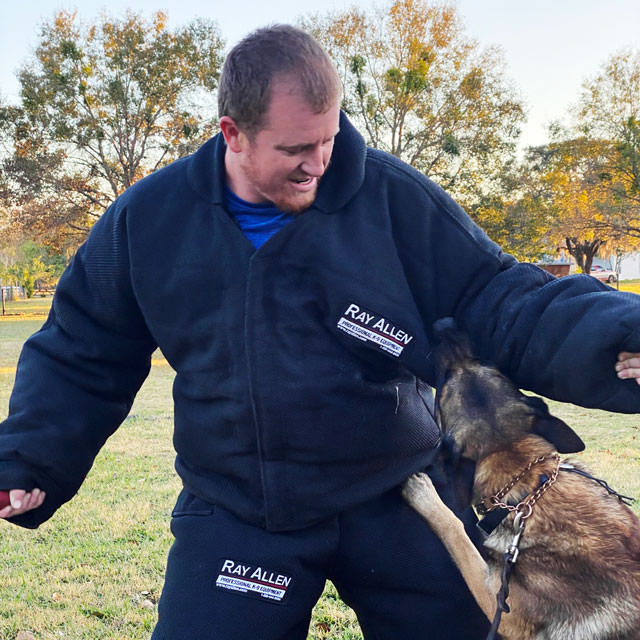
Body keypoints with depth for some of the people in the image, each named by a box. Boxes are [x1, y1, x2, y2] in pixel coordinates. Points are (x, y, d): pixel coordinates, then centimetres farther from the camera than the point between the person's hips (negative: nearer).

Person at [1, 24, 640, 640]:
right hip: (232, 517, 1)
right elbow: (82, 355, 7)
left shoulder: (393, 198, -10)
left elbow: (498, 304, -10)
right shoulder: (149, 217, -4)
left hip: (392, 500, 0)